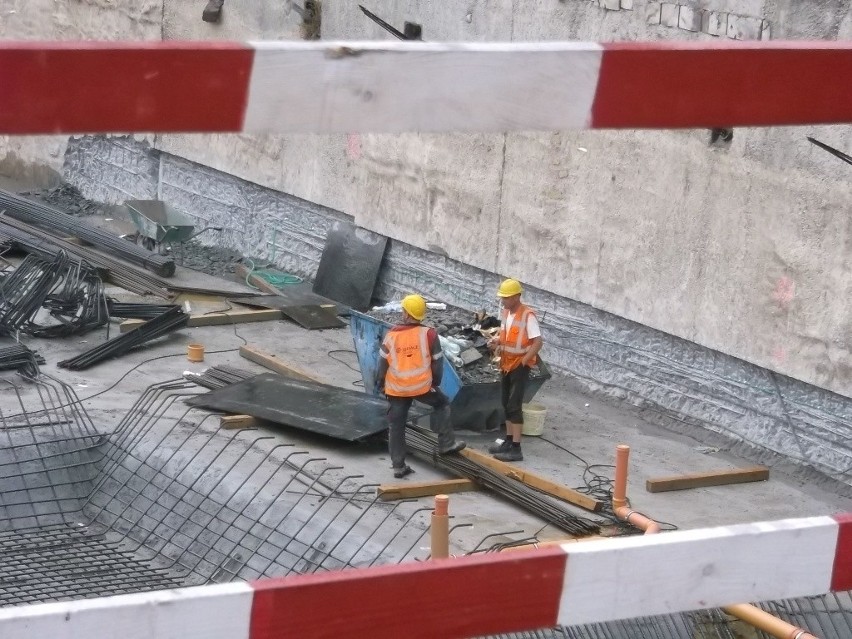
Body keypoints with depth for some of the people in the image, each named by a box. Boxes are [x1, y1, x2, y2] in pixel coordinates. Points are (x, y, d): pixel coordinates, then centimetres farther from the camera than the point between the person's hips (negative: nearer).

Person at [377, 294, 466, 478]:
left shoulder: (391, 335, -3)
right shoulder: (428, 334, -5)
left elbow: (383, 363, 3)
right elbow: (437, 362, 0)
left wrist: (381, 384, 17)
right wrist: (435, 382, 15)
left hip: (396, 388, 1)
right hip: (422, 386, -1)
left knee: (396, 426, 10)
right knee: (442, 404, 24)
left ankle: (398, 465, 12)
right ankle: (446, 443, 18)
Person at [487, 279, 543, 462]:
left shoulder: (527, 316, -19)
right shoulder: (505, 312, 6)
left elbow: (538, 342, -21)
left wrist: (523, 361, -22)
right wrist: (496, 341, 1)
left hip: (520, 366, -8)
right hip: (506, 364, 8)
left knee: (514, 406, -10)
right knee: (506, 404, 15)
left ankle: (516, 449, -10)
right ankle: (509, 441, 26)